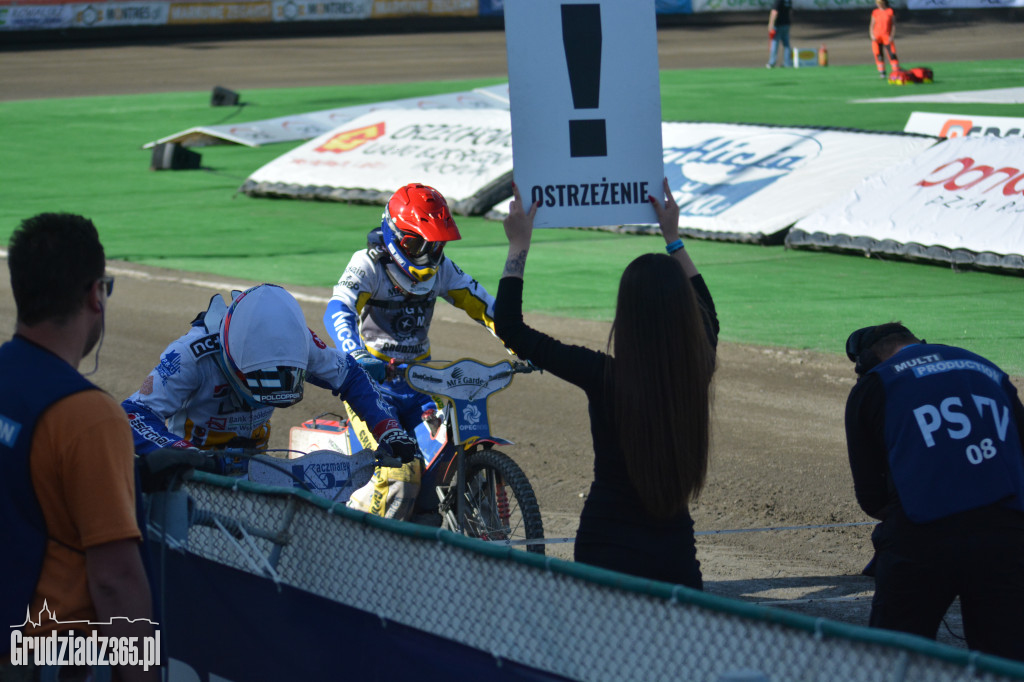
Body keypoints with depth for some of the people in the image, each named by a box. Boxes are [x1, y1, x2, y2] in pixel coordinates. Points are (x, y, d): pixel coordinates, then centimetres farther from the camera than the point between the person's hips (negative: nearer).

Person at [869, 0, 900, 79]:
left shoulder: (890, 11, 1)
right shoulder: (875, 12, 7)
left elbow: (893, 25, 0)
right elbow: (872, 25, 10)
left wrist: (892, 36, -9)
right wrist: (872, 35, -4)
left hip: (887, 37, -2)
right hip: (877, 37, 2)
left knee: (892, 54, -9)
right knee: (878, 54, -1)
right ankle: (882, 72, 7)